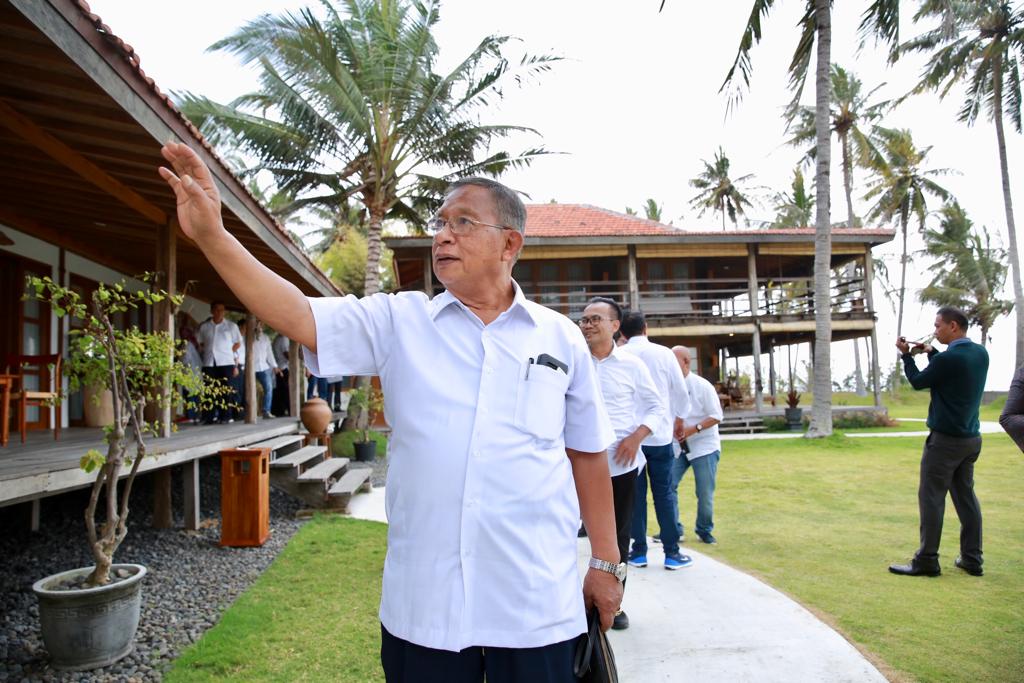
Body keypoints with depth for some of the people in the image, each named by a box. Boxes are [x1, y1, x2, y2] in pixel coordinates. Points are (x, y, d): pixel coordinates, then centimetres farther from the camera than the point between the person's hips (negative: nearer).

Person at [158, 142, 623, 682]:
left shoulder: (561, 338, 2)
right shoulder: (398, 322, 1)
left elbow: (587, 455, 7)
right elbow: (298, 317, -10)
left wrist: (605, 563, 10)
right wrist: (211, 235, -20)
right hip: (423, 605, 1)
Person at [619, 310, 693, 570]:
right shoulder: (664, 353, -3)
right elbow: (680, 392, 3)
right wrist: (677, 418, 21)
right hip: (660, 433, 0)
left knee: (635, 493, 8)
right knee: (664, 493, 6)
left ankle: (639, 552, 13)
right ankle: (672, 553, 11)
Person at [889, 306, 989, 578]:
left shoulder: (949, 358, -19)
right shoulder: (981, 354, 5)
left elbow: (918, 382, -5)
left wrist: (906, 355, 6)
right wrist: (931, 353, 13)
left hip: (945, 439, -8)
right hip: (971, 438, 8)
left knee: (932, 497, -3)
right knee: (966, 496, 14)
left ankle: (926, 561, 0)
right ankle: (972, 559, 19)